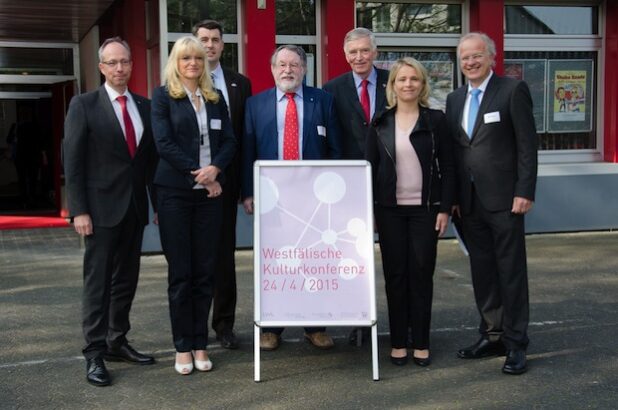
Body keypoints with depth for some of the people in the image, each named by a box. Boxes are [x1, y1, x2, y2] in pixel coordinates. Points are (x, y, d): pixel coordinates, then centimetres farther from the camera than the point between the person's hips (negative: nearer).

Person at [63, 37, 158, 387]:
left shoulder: (144, 106, 10)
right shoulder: (84, 105, -3)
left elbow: (151, 157, 12)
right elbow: (73, 161, -6)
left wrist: (157, 201, 6)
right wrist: (79, 210, -13)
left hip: (135, 207, 5)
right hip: (102, 207, -5)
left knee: (126, 280, 11)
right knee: (98, 281, -1)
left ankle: (117, 342, 23)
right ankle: (95, 355, 4)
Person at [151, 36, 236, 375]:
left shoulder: (215, 98, 14)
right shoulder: (163, 96, 3)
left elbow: (229, 141, 8)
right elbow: (163, 143, -7)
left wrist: (214, 169, -11)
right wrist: (197, 172, -11)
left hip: (209, 194, 3)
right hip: (175, 193, -3)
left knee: (205, 272, 5)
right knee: (180, 273, 1)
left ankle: (200, 345, 14)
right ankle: (183, 347, 11)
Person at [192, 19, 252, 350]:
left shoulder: (240, 83, 9)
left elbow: (245, 135, 8)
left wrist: (246, 183, 3)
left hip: (225, 180, 2)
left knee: (224, 253, 6)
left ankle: (224, 323, 15)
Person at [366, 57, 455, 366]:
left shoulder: (436, 120, 1)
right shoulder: (380, 123, 5)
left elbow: (447, 167, 1)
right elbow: (371, 167, 7)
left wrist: (445, 208, -6)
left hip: (425, 208, -1)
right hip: (390, 209, 1)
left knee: (422, 273, 3)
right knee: (395, 274, 5)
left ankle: (421, 343, 12)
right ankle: (398, 342, 13)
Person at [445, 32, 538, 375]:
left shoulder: (513, 90, -4)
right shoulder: (455, 99, 13)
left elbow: (527, 144, -8)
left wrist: (525, 192, -13)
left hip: (504, 199, -6)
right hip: (470, 201, 6)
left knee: (511, 271, 1)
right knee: (482, 272, 11)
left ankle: (515, 343, 9)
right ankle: (492, 336, 21)